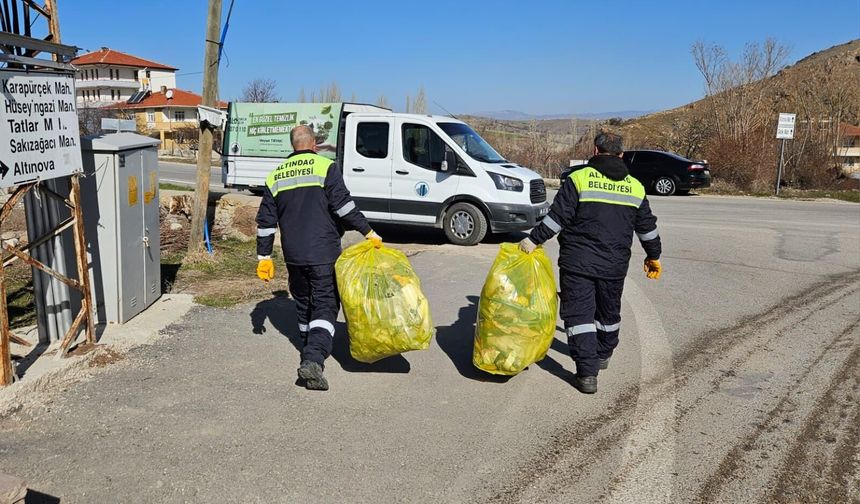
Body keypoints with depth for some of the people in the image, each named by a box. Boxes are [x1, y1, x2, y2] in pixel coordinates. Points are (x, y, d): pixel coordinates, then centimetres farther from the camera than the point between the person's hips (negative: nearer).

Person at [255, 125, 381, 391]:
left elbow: (265, 221, 12)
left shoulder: (276, 176, 12)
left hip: (293, 256, 5)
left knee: (303, 303, 21)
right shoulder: (325, 167, -5)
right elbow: (343, 205, -15)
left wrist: (264, 257, 16)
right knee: (325, 305, -3)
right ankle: (313, 359, -20)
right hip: (323, 253, -5)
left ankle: (312, 351, 34)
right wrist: (368, 232, -10)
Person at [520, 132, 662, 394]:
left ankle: (587, 372, -6)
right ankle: (603, 355, 42)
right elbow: (647, 226, 16)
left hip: (577, 263, -4)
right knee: (608, 311, 23)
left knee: (579, 314, -1)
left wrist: (533, 239, -5)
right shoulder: (635, 186, 8)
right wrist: (653, 256, 29)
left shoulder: (579, 178, -6)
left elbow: (557, 217, -12)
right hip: (614, 265, 5)